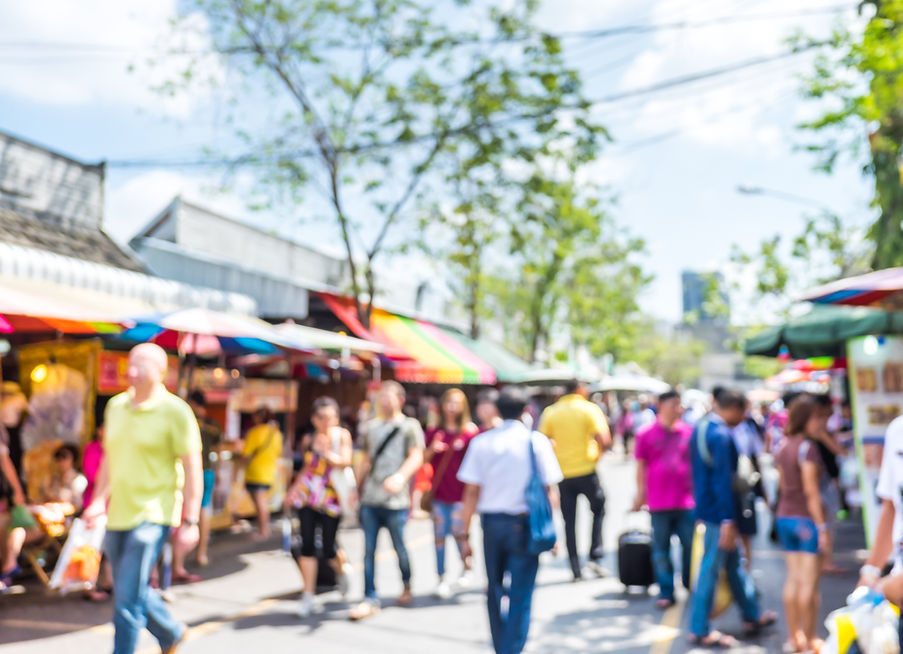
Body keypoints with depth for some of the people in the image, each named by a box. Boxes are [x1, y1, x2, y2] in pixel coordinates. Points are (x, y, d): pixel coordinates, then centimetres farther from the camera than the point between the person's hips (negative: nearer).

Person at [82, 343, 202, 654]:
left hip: (153, 515, -7)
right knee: (131, 590, 18)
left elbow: (192, 468, -10)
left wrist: (190, 521, -13)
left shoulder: (175, 411, -10)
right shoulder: (115, 406, 9)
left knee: (127, 599, -9)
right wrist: (99, 499, 10)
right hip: (118, 514, 7)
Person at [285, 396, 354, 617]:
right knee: (307, 545, -2)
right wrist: (294, 489, 14)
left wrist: (327, 453, -27)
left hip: (330, 498, -3)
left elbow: (346, 461, -14)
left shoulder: (342, 435, -3)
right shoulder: (312, 438, 7)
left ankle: (343, 574, 33)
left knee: (328, 547, -1)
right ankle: (309, 596, 6)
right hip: (308, 496, 3)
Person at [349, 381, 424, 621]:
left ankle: (406, 587, 30)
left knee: (399, 547, 4)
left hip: (395, 501, -4)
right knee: (369, 549, 2)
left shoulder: (410, 426, 1)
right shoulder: (372, 427, 17)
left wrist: (401, 476, -28)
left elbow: (417, 457, -11)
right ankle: (370, 599, 7)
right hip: (369, 499, 4)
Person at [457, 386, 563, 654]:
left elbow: (471, 493, -1)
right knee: (521, 597, 2)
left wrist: (465, 533, 4)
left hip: (492, 521, 3)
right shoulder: (537, 441, -3)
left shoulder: (481, 442, 1)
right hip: (526, 522, -2)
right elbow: (549, 491, -5)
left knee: (495, 591, 19)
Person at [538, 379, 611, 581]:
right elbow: (604, 441, -16)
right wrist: (598, 453, 3)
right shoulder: (589, 409, -5)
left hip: (563, 473, 3)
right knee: (598, 510, 18)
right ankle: (595, 556, 6)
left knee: (569, 521, 9)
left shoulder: (551, 412, 4)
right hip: (586, 471, -3)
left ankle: (575, 570, 8)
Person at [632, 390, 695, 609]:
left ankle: (691, 584, 28)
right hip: (659, 502, -1)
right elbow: (640, 466, 5)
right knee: (661, 550, 4)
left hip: (686, 501, 2)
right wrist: (640, 494, 5)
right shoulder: (646, 434, 0)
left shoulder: (688, 432, 5)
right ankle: (666, 592, 14)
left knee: (691, 545, 7)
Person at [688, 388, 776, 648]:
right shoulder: (721, 435, -20)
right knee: (711, 568, -1)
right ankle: (700, 630, 8)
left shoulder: (700, 428, 11)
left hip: (705, 507, 10)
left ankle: (752, 616, 35)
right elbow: (723, 479, -23)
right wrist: (728, 521, -22)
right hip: (718, 512, -10)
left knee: (733, 562, 21)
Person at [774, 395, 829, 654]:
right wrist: (822, 525, -15)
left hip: (785, 516, 8)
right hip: (806, 517, -8)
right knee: (809, 582, 0)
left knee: (793, 579, 13)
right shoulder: (807, 447, -14)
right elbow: (811, 490, -17)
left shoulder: (783, 446, 9)